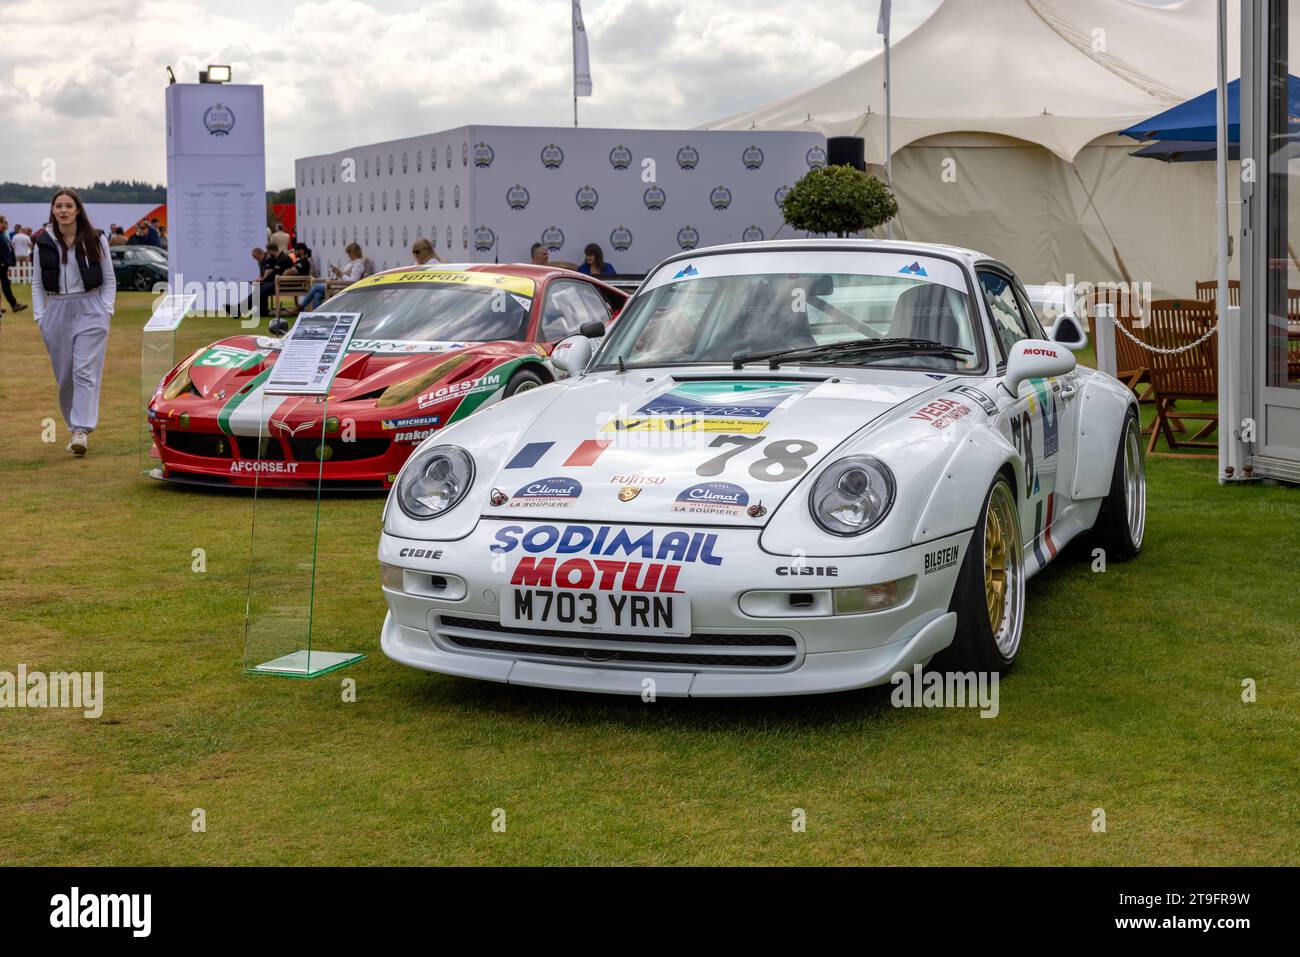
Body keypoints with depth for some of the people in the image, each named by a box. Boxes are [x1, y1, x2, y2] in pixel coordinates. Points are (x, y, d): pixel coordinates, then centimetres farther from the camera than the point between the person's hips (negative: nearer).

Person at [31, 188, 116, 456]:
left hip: (90, 311, -3)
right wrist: (40, 315, 0)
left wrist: (106, 310, -5)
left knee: (85, 371, -11)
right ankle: (73, 423, 20)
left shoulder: (95, 240, 1)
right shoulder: (44, 242, 6)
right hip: (57, 311, 3)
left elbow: (109, 279, 7)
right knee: (64, 375, 6)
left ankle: (81, 430, -17)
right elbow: (37, 283, 10)